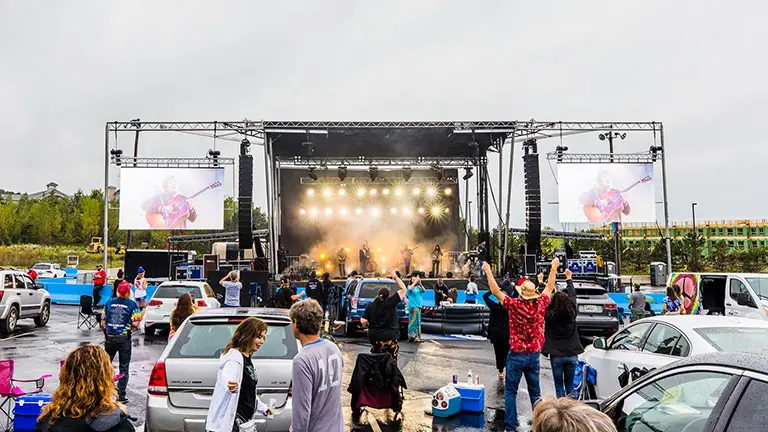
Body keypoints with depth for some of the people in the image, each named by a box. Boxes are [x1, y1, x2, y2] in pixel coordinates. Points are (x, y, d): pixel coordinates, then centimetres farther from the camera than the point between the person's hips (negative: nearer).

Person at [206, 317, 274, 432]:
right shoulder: (234, 357, -15)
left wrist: (264, 408, 36)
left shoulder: (247, 359, 14)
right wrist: (230, 385, -61)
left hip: (242, 422, 10)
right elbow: (227, 377, -38)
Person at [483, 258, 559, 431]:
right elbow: (550, 288, 11)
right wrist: (554, 268, 23)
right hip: (534, 355, 3)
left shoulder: (514, 305, -14)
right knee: (535, 392, 14)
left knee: (510, 392, 5)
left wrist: (488, 271, 1)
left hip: (516, 355, -3)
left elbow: (496, 291, -8)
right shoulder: (541, 304, -6)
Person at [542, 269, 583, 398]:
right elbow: (573, 295, 10)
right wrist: (569, 279, 25)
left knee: (559, 385, 6)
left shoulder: (549, 315, -13)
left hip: (556, 356, -3)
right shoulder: (572, 313, -6)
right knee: (570, 384, 15)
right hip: (572, 355, 3)